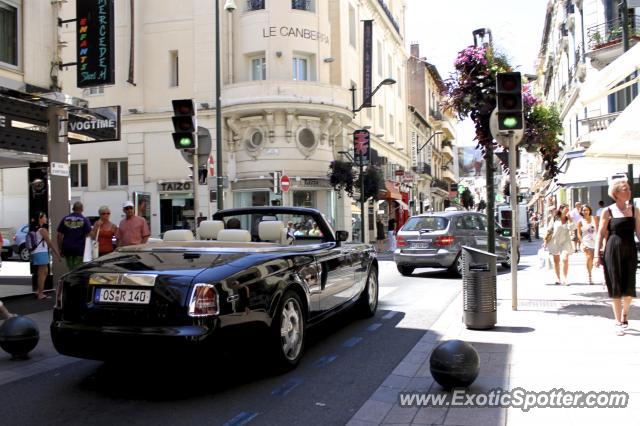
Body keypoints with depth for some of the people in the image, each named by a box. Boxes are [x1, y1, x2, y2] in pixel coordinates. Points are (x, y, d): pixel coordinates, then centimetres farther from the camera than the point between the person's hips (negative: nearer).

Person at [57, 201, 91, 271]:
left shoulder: (65, 219, 6)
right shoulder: (84, 220, -3)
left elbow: (59, 235, 7)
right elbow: (88, 235, -8)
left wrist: (60, 249, 13)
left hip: (67, 249, 3)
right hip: (80, 249, -3)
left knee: (70, 270, 12)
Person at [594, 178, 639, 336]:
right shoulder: (608, 212, -4)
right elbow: (600, 234, -2)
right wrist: (597, 254, -6)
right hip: (613, 252, -3)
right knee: (616, 287, 3)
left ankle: (624, 313, 35)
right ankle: (618, 322, 13)